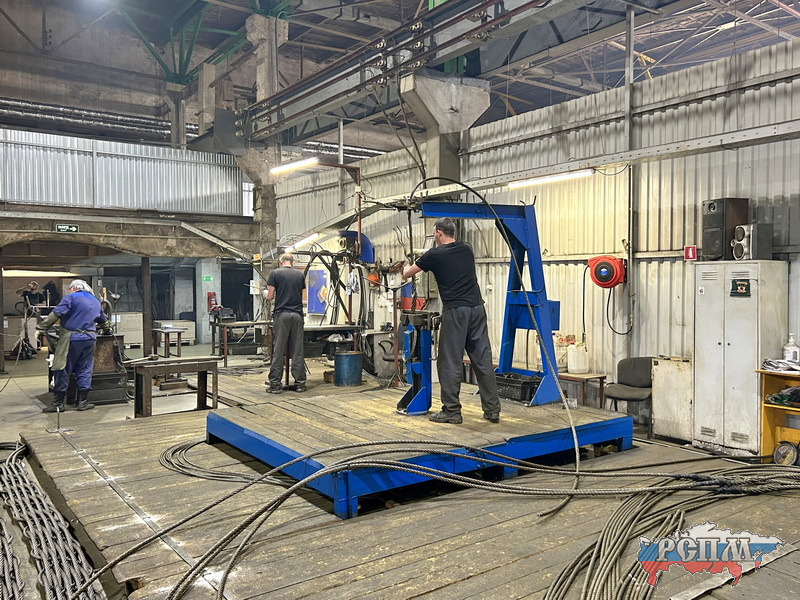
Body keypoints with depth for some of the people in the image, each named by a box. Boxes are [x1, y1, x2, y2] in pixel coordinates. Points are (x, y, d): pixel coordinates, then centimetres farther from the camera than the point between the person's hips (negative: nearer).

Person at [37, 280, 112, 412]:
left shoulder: (71, 297, 1)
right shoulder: (96, 301, 21)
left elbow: (57, 313, -12)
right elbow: (103, 319, 36)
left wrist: (42, 327, -11)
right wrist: (107, 329, 55)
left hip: (71, 338, -5)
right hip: (90, 339, 5)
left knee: (62, 369, 1)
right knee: (84, 370, 9)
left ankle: (58, 402, 3)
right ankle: (83, 401, 8)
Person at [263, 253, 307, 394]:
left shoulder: (275, 273, 0)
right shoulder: (300, 274, 10)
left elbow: (270, 296, -1)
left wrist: (265, 293, 21)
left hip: (281, 314, -3)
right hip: (297, 314, 3)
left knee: (278, 351, 0)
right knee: (297, 351, 6)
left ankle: (275, 384, 1)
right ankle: (300, 382, 8)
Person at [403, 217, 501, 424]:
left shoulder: (435, 255, -2)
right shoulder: (467, 249, 14)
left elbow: (407, 274, 11)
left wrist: (406, 268, 36)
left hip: (455, 311, -6)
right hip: (477, 308, 6)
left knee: (450, 362, 2)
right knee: (483, 360, 9)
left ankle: (452, 411, 7)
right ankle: (492, 409, 13)